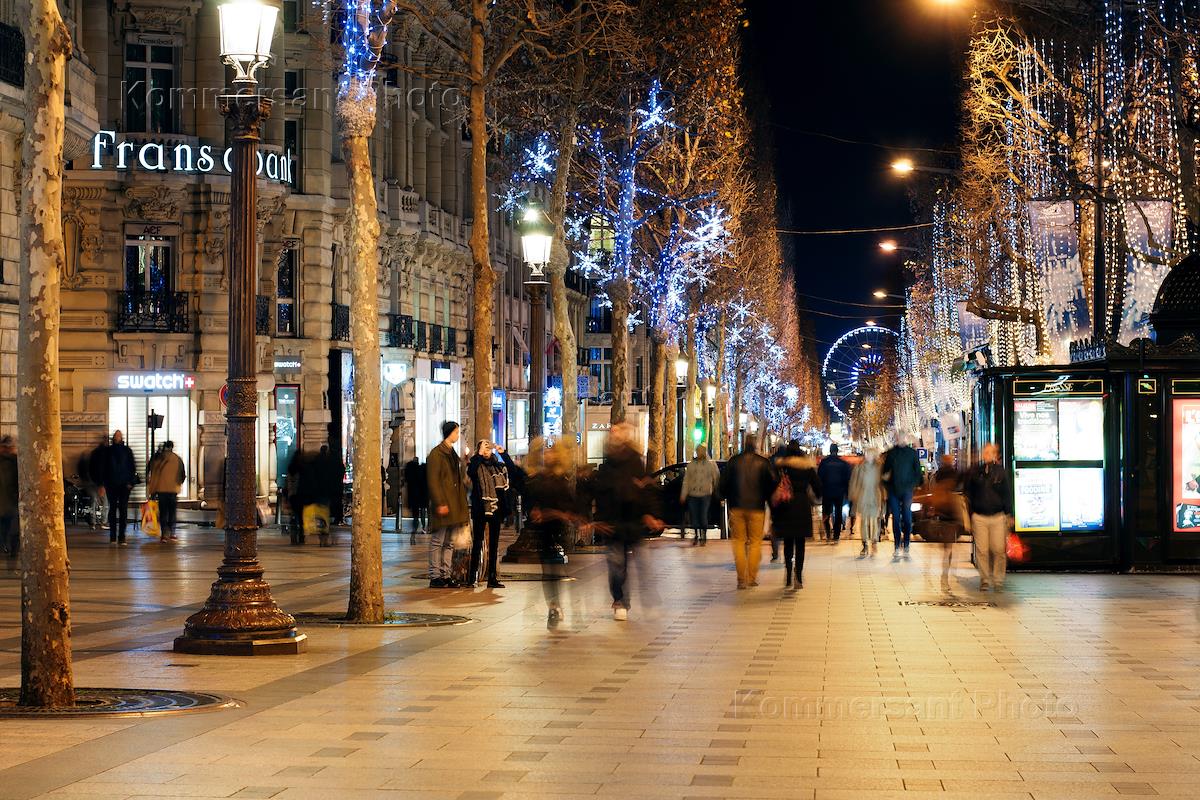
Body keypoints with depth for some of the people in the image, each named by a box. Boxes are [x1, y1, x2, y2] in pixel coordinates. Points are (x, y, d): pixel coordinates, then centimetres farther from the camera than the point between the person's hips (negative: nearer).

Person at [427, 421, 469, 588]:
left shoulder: (453, 455, 19)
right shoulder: (436, 454, -9)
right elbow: (433, 481, -15)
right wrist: (439, 503, -21)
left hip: (455, 505, 9)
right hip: (443, 505, -9)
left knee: (449, 543, 10)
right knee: (437, 542, -4)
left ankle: (445, 575, 13)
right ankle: (435, 577, -2)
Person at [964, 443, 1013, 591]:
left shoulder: (1001, 472, 3)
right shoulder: (974, 472, 5)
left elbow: (1007, 495, 7)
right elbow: (969, 495, 10)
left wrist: (1009, 515, 3)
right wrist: (969, 518, 8)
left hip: (998, 517, -1)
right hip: (979, 517, 1)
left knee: (999, 550, -3)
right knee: (981, 551, 1)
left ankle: (998, 581, 8)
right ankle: (984, 580, 12)